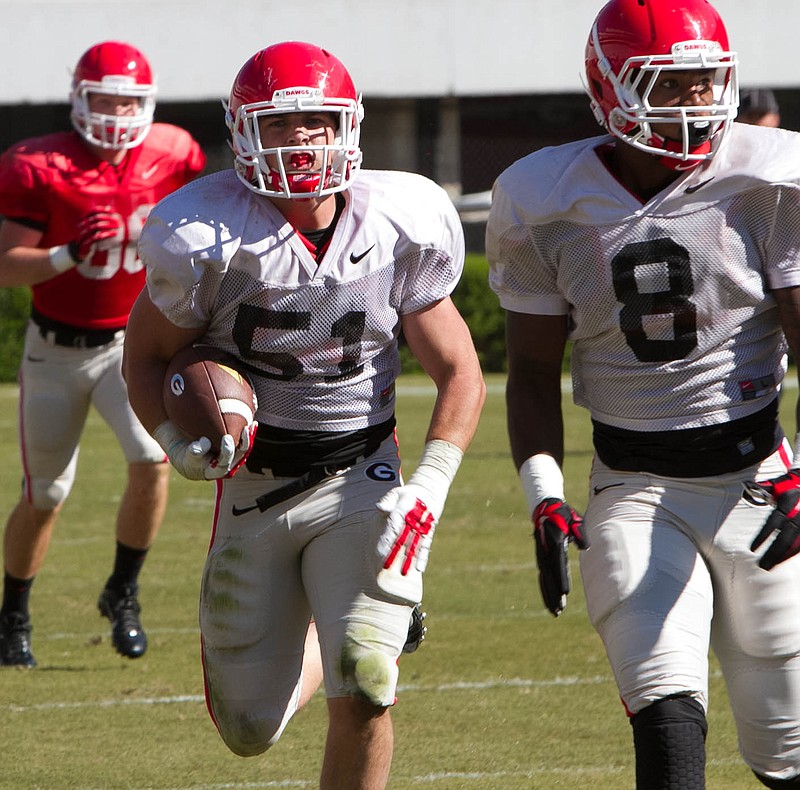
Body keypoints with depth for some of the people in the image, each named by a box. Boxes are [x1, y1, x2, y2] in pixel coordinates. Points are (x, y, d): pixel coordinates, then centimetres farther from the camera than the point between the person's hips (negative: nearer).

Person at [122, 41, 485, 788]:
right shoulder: (210, 241, -13)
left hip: (359, 482, 0)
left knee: (363, 694, -20)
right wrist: (179, 445, -17)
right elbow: (145, 356, 2)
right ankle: (315, 646, 41)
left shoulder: (396, 232, -7)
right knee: (250, 728, 7)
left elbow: (459, 372, 1)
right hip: (252, 490, 0)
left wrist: (428, 490, -13)